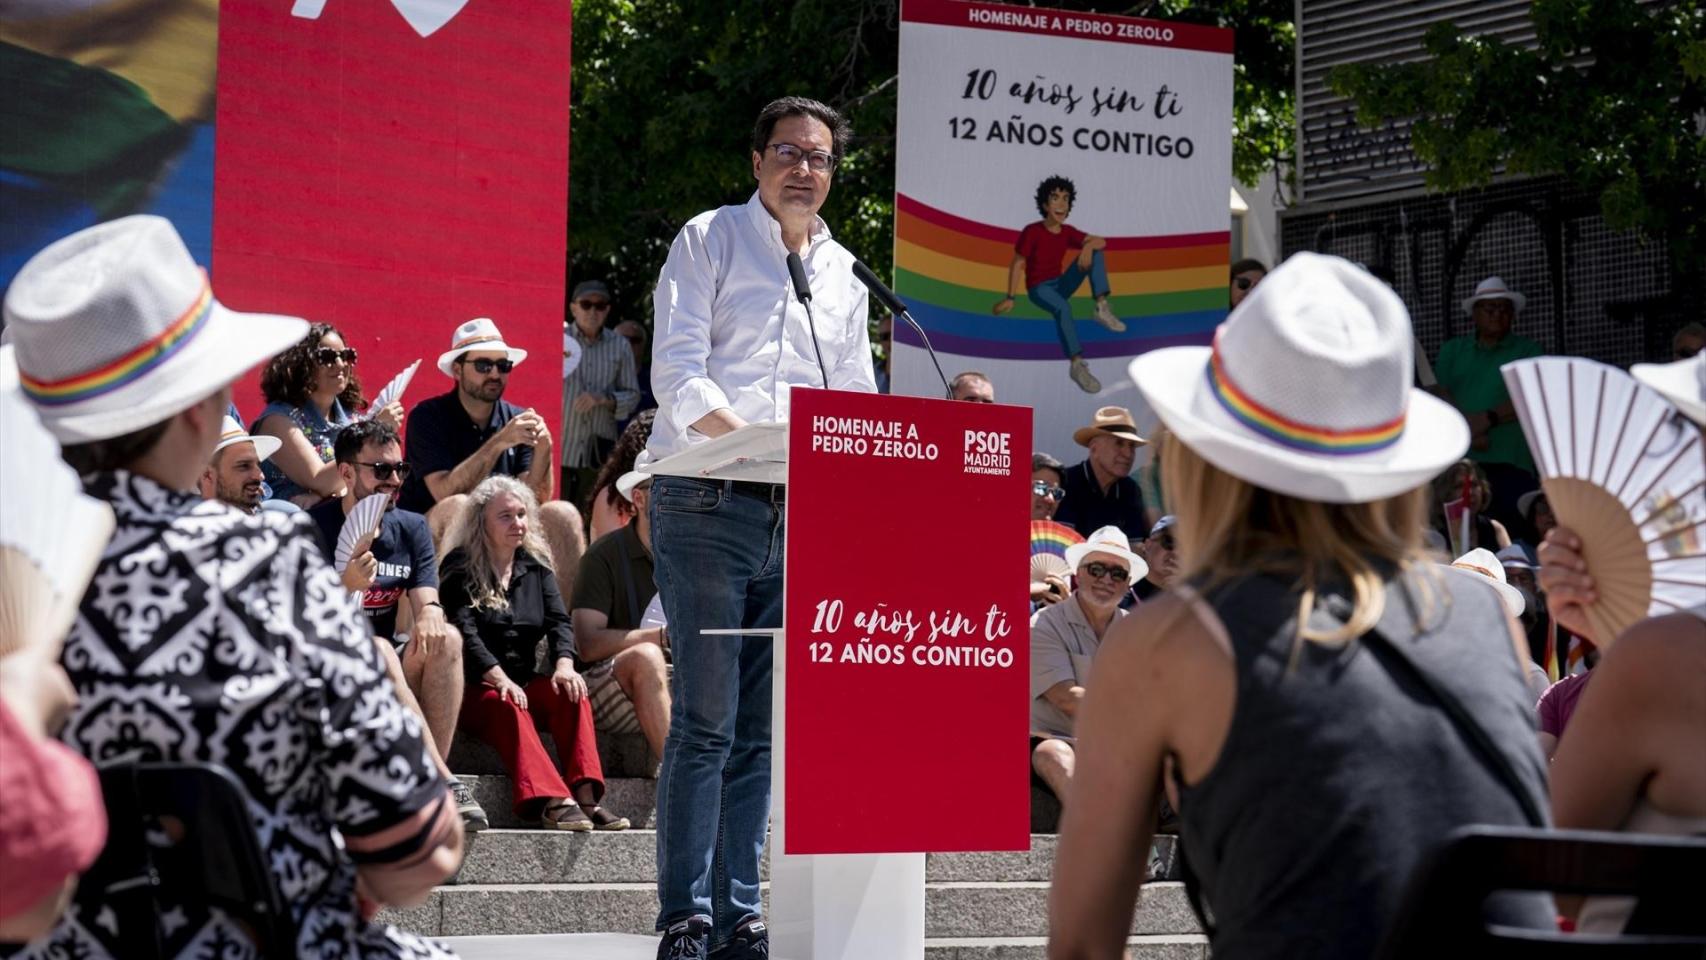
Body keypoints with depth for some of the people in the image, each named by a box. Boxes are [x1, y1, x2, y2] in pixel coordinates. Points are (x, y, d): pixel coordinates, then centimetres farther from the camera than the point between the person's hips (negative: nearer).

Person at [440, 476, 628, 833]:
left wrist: (564, 665, -18)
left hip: (526, 682, 5)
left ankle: (585, 796, -39)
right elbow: (464, 632, -13)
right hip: (473, 689, -5)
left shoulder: (535, 565, 15)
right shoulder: (459, 567, 0)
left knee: (571, 693, -25)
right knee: (507, 706, -36)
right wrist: (498, 678, -28)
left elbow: (559, 621, 4)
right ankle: (550, 801, -51)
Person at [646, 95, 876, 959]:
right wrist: (747, 436, -25)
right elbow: (676, 372, -9)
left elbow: (857, 395, 20)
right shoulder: (709, 240, 3)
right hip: (707, 502, -5)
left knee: (761, 726, 6)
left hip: (803, 512, 5)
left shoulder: (842, 272, 19)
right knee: (705, 719, -9)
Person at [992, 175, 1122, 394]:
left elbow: (1100, 242, -3)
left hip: (1060, 285, 6)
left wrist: (1089, 246, -27)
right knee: (1063, 307, -40)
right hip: (1038, 288, -6)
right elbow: (1018, 264, -11)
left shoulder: (1068, 232, 2)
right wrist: (1009, 298, -16)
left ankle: (1101, 307, -20)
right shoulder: (1032, 232, -13)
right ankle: (1076, 364, -41)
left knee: (1095, 252, -9)